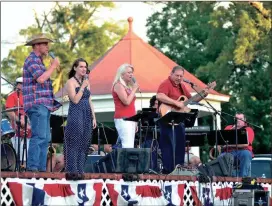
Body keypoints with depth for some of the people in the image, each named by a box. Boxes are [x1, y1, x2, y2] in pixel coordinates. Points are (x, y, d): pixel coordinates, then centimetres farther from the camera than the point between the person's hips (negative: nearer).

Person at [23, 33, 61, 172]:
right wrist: (53, 66, -11)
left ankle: (41, 167, 8)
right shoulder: (32, 60, -8)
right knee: (39, 136, -15)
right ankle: (32, 167, -16)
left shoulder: (38, 61, 23)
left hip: (44, 105, 10)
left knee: (45, 138, 8)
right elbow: (40, 79, -21)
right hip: (37, 104, -10)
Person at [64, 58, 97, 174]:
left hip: (87, 115, 7)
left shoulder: (86, 82, 17)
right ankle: (72, 171, -7)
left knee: (84, 144, 4)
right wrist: (83, 87, -15)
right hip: (75, 115, -7)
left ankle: (80, 170, 7)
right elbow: (75, 100, -14)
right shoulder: (70, 82, -4)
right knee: (74, 143, -8)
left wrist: (93, 117, 11)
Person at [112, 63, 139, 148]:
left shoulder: (128, 86, 20)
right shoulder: (118, 85, -5)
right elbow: (126, 101, -17)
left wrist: (135, 121, 19)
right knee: (128, 146, -18)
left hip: (130, 119, 9)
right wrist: (134, 89, -7)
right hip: (123, 119, -9)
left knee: (130, 146, 2)